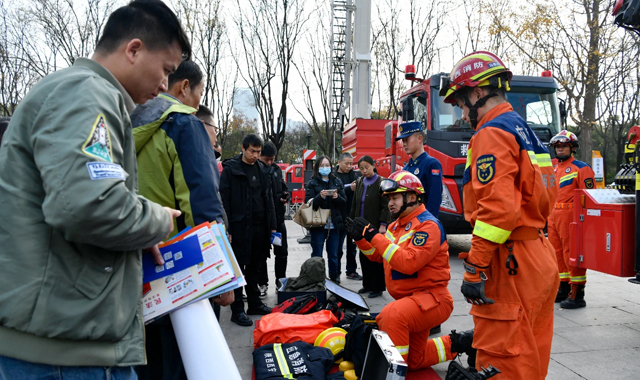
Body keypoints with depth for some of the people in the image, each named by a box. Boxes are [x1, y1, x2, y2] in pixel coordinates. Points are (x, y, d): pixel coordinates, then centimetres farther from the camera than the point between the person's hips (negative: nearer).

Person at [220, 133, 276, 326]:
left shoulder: (262, 169, 13)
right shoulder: (231, 169, -5)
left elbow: (268, 198, 17)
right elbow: (224, 200, -9)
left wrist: (272, 225, 12)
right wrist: (228, 229, -15)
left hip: (260, 226, 6)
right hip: (240, 227, -6)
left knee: (254, 267, 14)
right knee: (238, 268, 0)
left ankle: (254, 303, 25)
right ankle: (237, 310, 7)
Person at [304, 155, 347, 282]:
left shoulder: (337, 182, 9)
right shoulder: (312, 183, 1)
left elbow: (344, 201, 7)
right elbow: (308, 203, -6)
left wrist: (337, 197, -14)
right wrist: (320, 197, -23)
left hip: (334, 224, 3)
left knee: (333, 255, 11)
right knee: (317, 255, 3)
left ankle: (334, 277, 26)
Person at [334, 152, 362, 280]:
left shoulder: (354, 175, 9)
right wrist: (349, 188, -23)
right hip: (340, 217, -4)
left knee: (352, 245, 14)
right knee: (338, 247, 5)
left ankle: (351, 271, 25)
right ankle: (336, 272, 16)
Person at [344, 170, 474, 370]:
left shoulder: (428, 225, -19)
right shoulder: (396, 225, 8)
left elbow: (409, 263, -31)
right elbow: (378, 256, 13)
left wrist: (375, 236, -30)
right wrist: (360, 238, -4)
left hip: (431, 298, -10)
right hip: (411, 300, 10)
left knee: (391, 315, -37)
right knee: (415, 360, 18)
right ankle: (457, 343, 32)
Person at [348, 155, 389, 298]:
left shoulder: (380, 182, -7)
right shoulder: (360, 182, 10)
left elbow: (385, 206, -10)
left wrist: (383, 224, -16)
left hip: (375, 227, -6)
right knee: (363, 256, 11)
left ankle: (377, 287, 10)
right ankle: (367, 285, 22)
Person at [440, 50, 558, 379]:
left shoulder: (492, 133, -13)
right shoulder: (526, 132, 19)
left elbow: (497, 207, -24)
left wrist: (474, 269, -20)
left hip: (510, 265, -10)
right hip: (539, 260, 11)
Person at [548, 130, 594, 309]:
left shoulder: (581, 168, -6)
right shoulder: (554, 169, 19)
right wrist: (548, 215, 20)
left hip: (570, 215, -8)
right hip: (554, 216, 9)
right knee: (558, 254, 13)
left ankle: (577, 295, 0)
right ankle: (563, 289, 25)